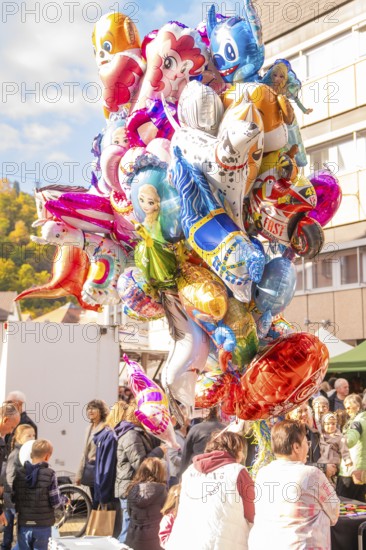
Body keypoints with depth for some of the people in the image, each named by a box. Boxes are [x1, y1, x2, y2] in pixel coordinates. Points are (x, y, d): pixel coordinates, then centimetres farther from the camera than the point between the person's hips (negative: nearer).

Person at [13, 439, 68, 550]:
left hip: (24, 524, 2)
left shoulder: (19, 473, -3)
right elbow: (55, 502, -11)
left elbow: (14, 498, 3)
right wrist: (65, 500, 10)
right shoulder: (49, 474, -13)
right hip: (43, 525, -2)